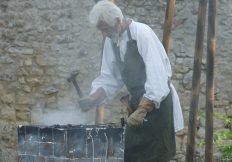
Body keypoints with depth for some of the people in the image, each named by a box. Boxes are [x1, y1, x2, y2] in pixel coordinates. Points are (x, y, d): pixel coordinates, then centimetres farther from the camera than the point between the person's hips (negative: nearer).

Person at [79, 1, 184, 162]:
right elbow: (109, 78, 8)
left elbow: (157, 78, -26)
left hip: (157, 103, -8)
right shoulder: (111, 40, 2)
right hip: (138, 103, 8)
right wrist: (93, 99, -10)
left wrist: (141, 111, -31)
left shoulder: (142, 34, -21)